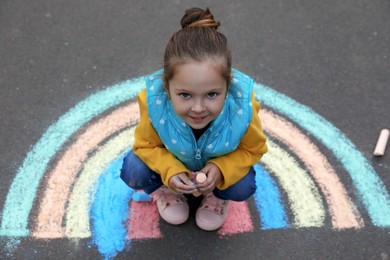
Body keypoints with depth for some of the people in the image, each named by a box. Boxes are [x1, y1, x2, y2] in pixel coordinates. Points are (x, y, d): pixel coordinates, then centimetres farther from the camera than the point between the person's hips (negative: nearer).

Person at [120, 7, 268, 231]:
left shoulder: (242, 105, -38)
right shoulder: (153, 101, -37)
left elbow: (253, 149, -17)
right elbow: (146, 145, -17)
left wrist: (221, 170, -35)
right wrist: (170, 172, -36)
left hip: (221, 165, 0)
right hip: (172, 162, 0)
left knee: (243, 187, -25)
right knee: (134, 171, -23)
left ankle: (217, 195, 14)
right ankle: (165, 191, 13)